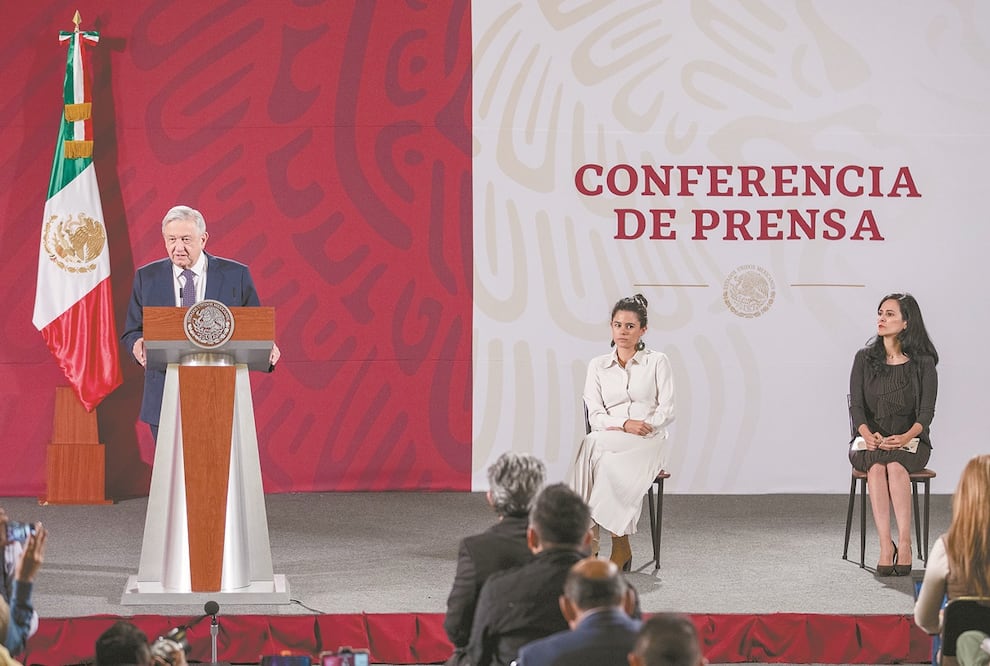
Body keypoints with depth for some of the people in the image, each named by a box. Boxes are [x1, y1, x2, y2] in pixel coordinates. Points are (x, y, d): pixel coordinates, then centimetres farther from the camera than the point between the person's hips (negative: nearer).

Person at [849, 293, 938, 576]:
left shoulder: (923, 363, 1)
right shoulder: (864, 359, 6)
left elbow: (926, 411, -7)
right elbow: (856, 406, -1)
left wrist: (907, 437, -27)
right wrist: (868, 435, -22)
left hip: (909, 440, -1)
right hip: (869, 439, 1)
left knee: (895, 465, -36)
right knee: (876, 466, -34)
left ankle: (904, 543, -37)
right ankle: (886, 546, -39)